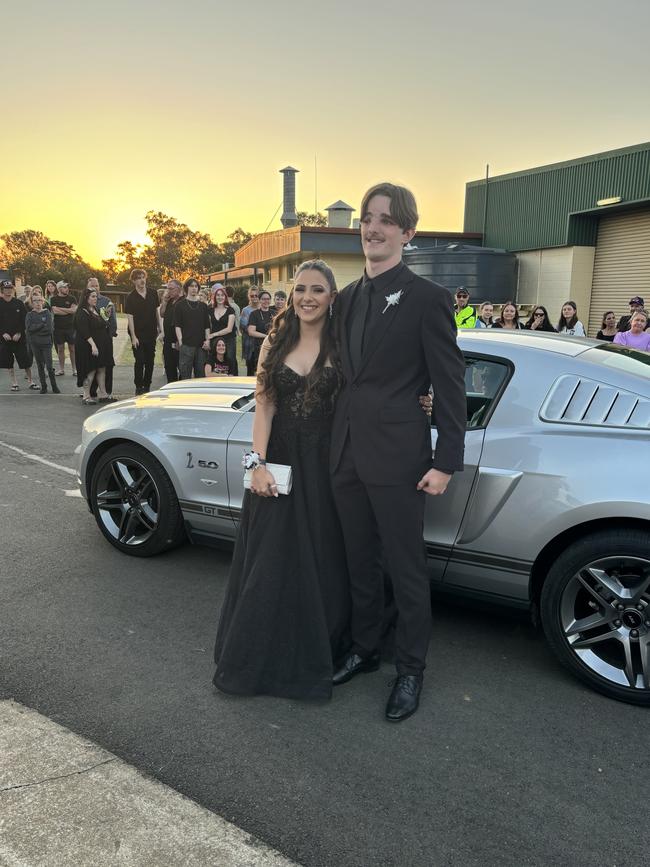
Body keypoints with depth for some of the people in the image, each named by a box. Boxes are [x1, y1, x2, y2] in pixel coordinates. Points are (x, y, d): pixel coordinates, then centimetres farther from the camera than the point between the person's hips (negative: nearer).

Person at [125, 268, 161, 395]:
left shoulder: (153, 293, 4)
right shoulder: (131, 297, -8)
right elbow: (130, 317, -11)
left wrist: (159, 327, 13)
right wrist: (133, 336, -17)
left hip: (151, 333, 4)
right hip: (138, 334, -4)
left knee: (150, 361, 9)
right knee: (139, 361, -4)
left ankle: (147, 386, 19)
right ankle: (139, 387, 5)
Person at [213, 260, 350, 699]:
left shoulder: (342, 346, -1)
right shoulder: (275, 343, 4)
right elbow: (264, 407, -1)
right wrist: (258, 463, -10)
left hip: (326, 465, -1)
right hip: (278, 460, 2)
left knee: (321, 559, 7)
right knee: (271, 559, 8)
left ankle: (315, 657, 26)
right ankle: (262, 656, 25)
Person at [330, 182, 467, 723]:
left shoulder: (427, 298, -8)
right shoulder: (348, 298, 11)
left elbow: (451, 387, -9)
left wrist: (446, 462, -12)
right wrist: (338, 441, 12)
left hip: (397, 457, -6)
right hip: (347, 454, 6)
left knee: (406, 568, 8)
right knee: (359, 562, 18)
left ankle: (411, 669, 28)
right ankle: (364, 649, 38)